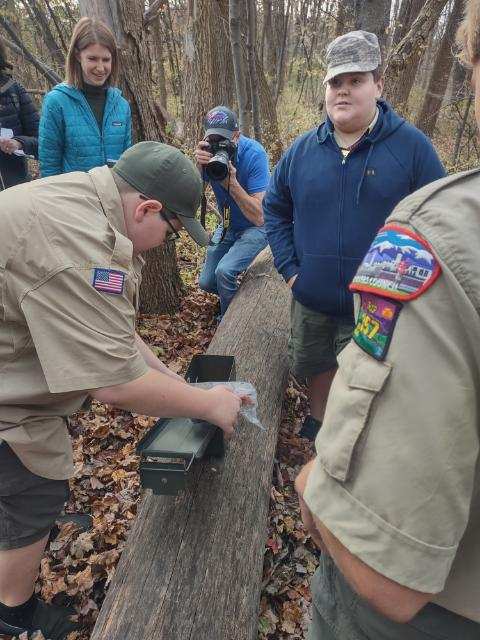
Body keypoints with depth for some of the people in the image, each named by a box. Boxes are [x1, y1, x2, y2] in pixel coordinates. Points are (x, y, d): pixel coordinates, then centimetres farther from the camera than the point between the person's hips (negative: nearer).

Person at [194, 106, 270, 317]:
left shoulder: (254, 154, -27)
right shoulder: (208, 150, -13)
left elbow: (258, 218, -32)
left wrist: (232, 182, -41)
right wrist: (198, 165, -39)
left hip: (257, 227, -6)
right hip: (228, 224, 6)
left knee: (224, 271, -26)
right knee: (206, 282, 7)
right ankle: (237, 293, 38)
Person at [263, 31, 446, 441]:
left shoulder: (411, 146, -8)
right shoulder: (303, 150, 2)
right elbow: (274, 206, 11)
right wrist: (289, 267, 1)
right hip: (311, 301, 4)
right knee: (316, 368, 22)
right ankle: (318, 422, 51)